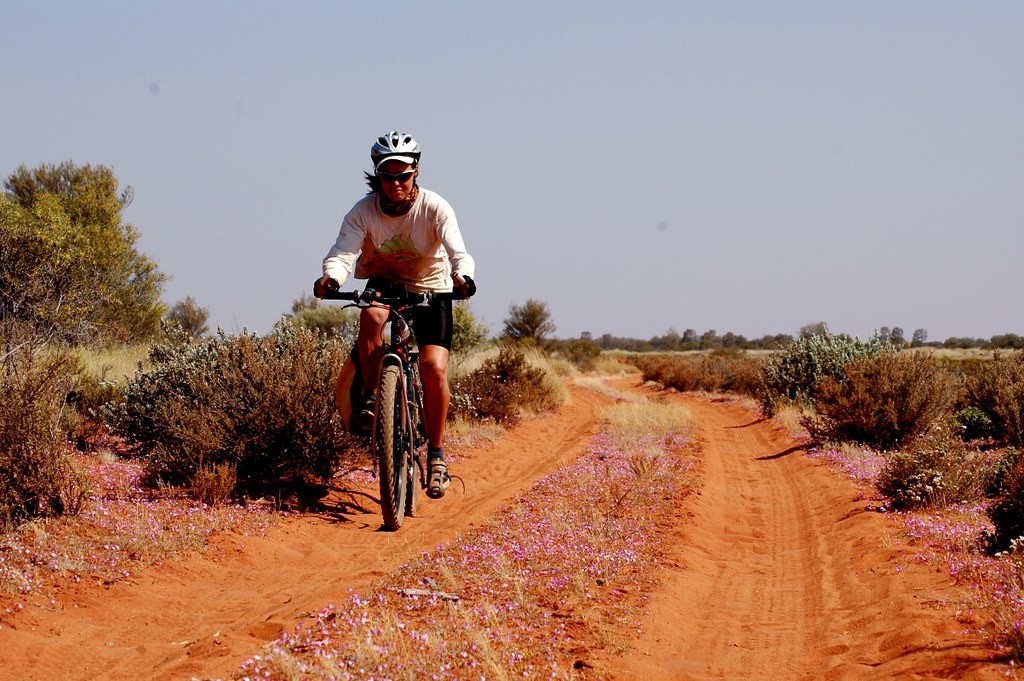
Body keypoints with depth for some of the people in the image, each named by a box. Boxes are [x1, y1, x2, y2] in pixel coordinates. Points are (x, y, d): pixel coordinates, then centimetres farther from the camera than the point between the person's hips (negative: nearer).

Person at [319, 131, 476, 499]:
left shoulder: (435, 208, -20)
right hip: (384, 282, 1)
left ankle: (436, 454, -4)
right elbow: (343, 251, -30)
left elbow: (457, 251, -33)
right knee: (371, 316, -36)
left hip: (430, 288, -1)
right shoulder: (364, 211, -18)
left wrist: (462, 275, -56)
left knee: (434, 367, -19)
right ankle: (370, 397, -18)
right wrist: (332, 276, -53)